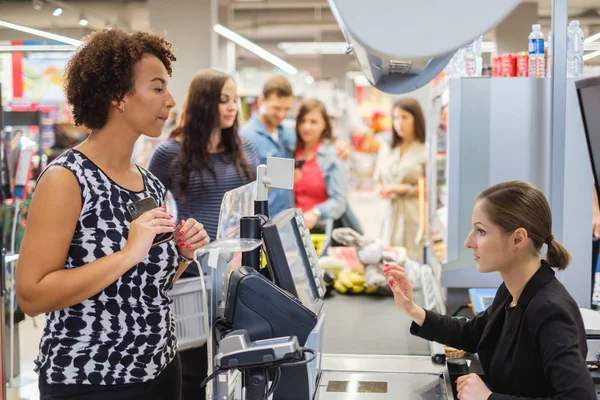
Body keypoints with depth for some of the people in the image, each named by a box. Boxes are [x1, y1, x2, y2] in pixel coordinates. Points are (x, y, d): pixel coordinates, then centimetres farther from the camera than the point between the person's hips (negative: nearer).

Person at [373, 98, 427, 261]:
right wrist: (383, 190, 0)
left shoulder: (426, 151, -4)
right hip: (391, 213, 5)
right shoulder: (386, 149, 16)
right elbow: (379, 181, 21)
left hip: (416, 216, -5)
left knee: (415, 259, -9)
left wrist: (406, 189, -8)